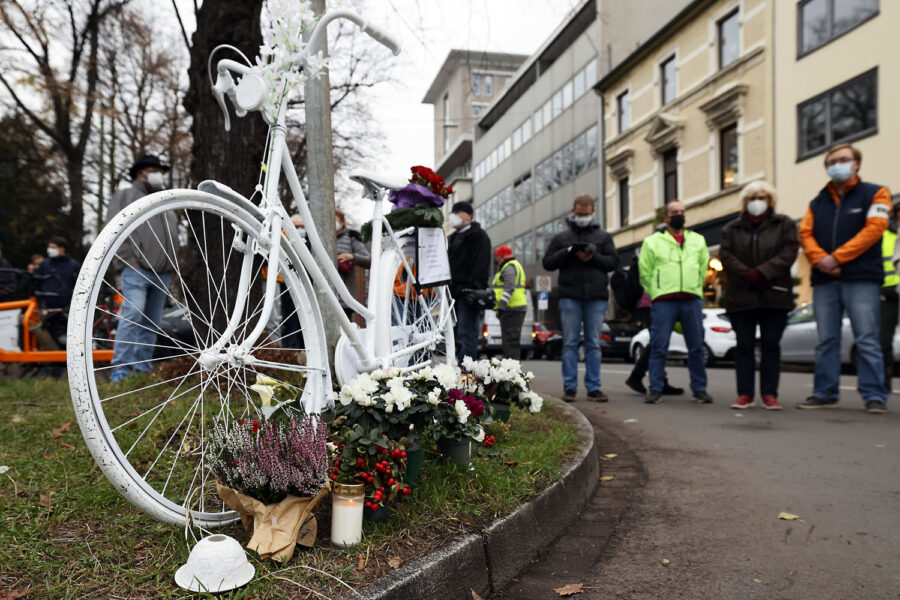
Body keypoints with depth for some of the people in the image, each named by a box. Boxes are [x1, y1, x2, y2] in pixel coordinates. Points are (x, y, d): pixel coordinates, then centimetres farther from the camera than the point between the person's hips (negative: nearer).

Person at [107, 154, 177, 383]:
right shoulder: (125, 196, 4)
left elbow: (173, 235, 30)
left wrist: (170, 263, 18)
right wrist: (129, 260, -13)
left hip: (162, 274, 7)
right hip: (137, 270, -7)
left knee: (151, 322, 7)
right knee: (132, 316, -17)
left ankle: (143, 367, 13)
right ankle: (121, 368, -16)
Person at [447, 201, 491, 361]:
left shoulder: (479, 236, 0)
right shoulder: (452, 238, 26)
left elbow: (481, 265, -11)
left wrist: (473, 289, -21)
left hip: (468, 293, -9)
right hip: (454, 293, 9)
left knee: (466, 334, -13)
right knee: (456, 335, 9)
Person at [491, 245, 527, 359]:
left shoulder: (509, 267, -9)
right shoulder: (510, 266, 26)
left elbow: (509, 288, -21)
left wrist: (501, 306, -25)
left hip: (512, 309, -11)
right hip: (513, 309, 11)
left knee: (510, 340, -13)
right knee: (508, 340, 13)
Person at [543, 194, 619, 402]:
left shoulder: (603, 237, 14)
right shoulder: (561, 237, 12)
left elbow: (614, 262, 8)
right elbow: (548, 262, 7)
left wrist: (594, 258, -9)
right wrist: (567, 252, -9)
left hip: (597, 298, 1)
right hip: (569, 297, -1)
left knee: (594, 344, 4)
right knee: (570, 343, 0)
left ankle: (593, 387, 9)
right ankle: (569, 387, 5)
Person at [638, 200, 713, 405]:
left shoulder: (698, 240, 17)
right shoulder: (652, 242, 7)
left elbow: (704, 268, 20)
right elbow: (645, 272, 7)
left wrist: (695, 289, 13)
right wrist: (656, 294, 3)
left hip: (692, 300, 3)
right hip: (663, 301, -3)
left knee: (696, 347, 5)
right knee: (659, 347, -4)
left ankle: (699, 389, 15)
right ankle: (655, 390, 3)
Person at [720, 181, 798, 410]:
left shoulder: (784, 224, 9)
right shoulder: (732, 228, 12)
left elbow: (789, 252, -5)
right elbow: (725, 255, 0)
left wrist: (761, 272, -17)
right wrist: (747, 275, -15)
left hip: (774, 295, -1)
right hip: (741, 296, 1)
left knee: (771, 345, 1)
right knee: (744, 346, 2)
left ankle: (769, 394, 7)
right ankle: (745, 394, 7)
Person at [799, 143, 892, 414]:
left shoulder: (874, 193, 6)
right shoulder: (817, 203, 18)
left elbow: (874, 229, -7)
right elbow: (805, 234, 8)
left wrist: (837, 257, -14)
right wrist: (820, 259, -12)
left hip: (862, 279, -4)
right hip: (824, 281, 4)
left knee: (867, 340, -5)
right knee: (826, 340, 5)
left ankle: (874, 395, 1)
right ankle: (824, 393, 10)